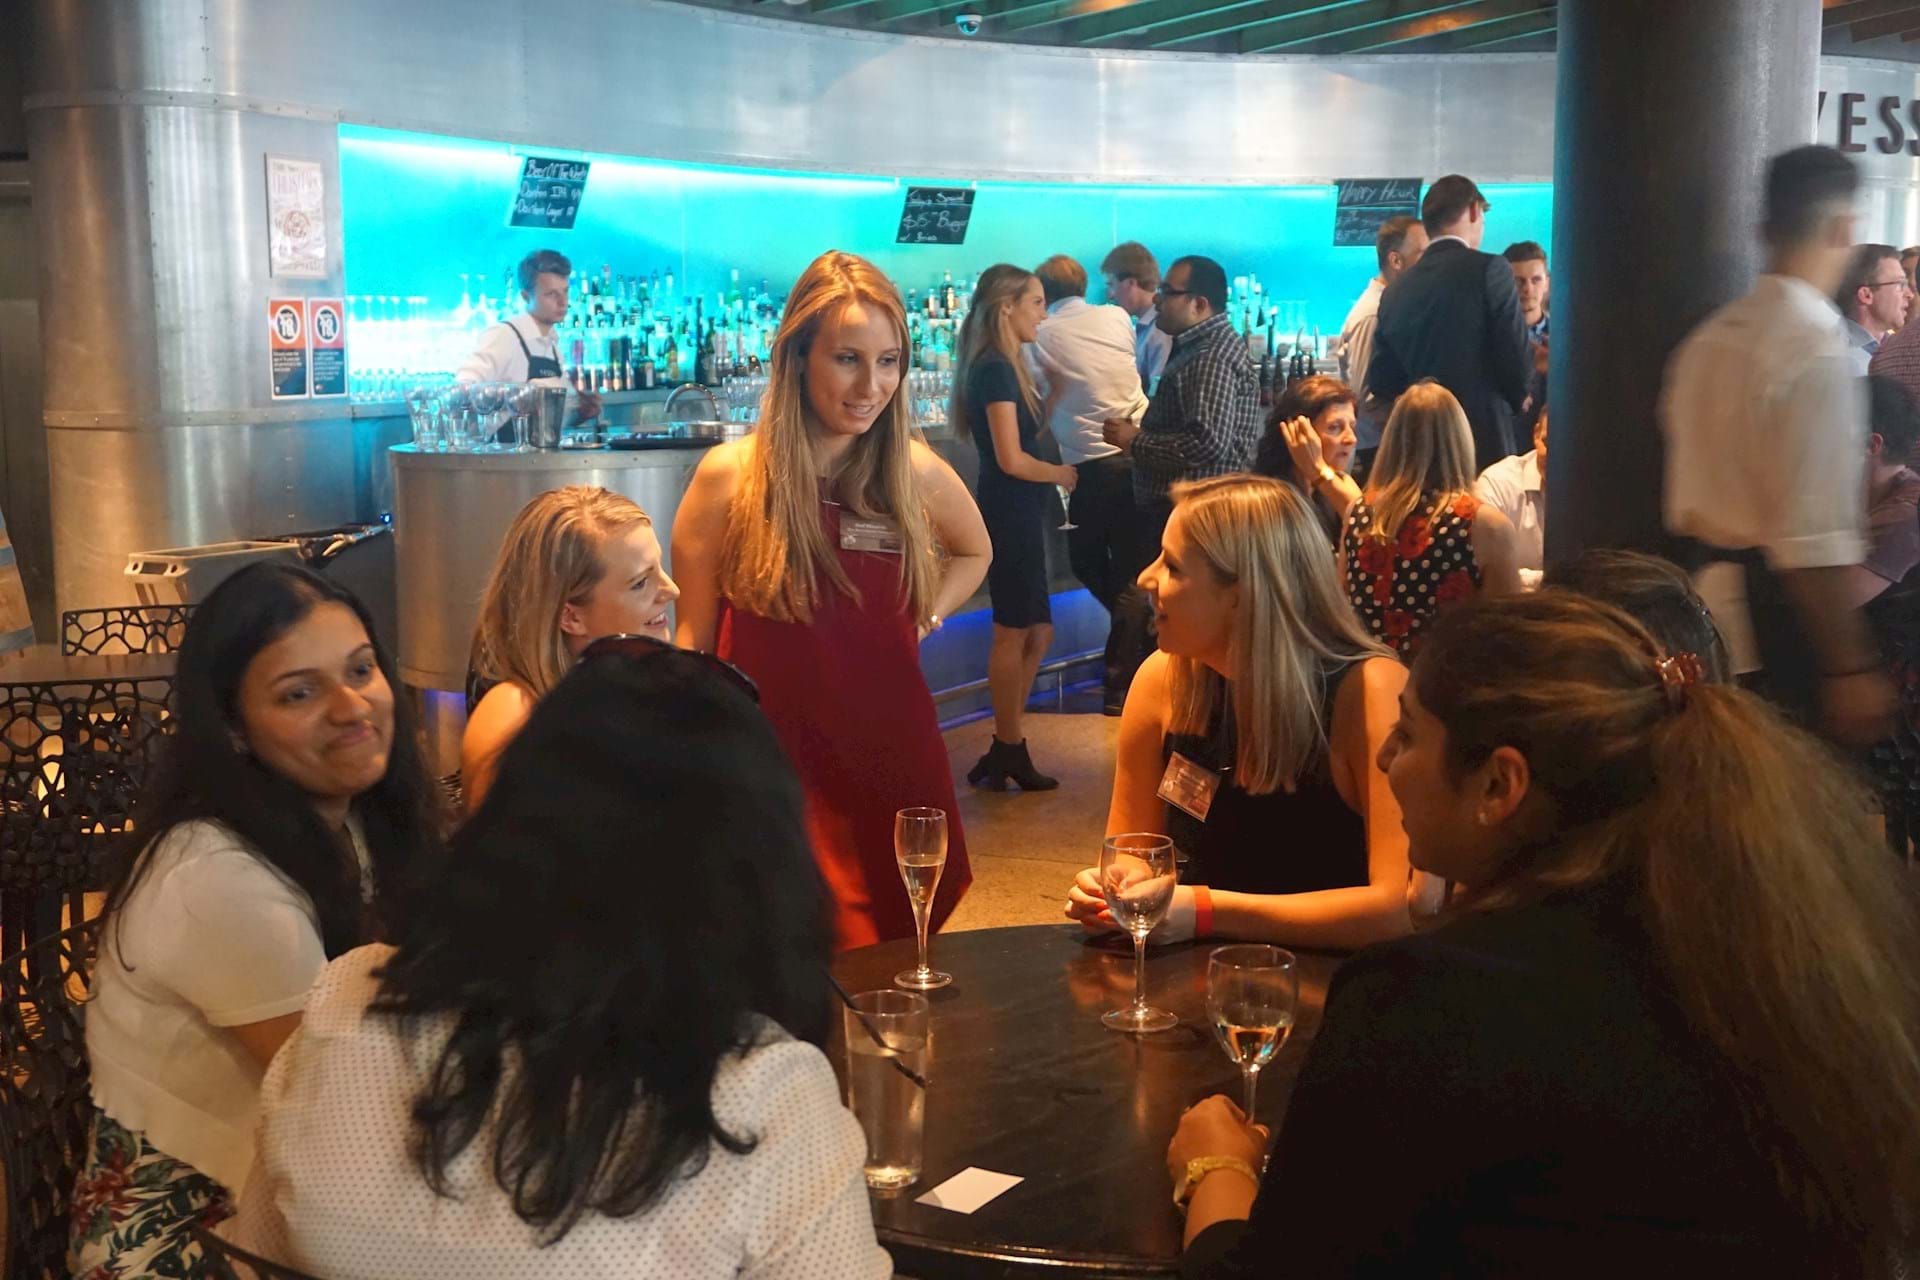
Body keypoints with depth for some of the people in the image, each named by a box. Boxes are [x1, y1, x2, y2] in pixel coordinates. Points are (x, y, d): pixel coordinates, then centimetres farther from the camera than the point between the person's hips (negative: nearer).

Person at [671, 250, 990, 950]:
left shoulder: (917, 473, 2)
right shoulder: (729, 476, -6)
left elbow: (973, 552, 24)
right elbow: (692, 637, 0)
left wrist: (926, 618, 7)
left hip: (893, 756, 3)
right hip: (773, 762, -3)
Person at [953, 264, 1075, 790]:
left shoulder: (1002, 366, 14)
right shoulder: (995, 370, -16)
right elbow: (1012, 459, -19)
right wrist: (1063, 474, -5)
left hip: (1017, 515, 10)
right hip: (1008, 516, -10)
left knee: (1035, 633, 14)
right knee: (1014, 633, 1)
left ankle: (1006, 749, 21)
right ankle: (1009, 752, 13)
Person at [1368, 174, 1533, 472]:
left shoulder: (1395, 292, 7)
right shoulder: (1490, 270, -7)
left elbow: (1380, 384, 12)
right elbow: (1517, 362, -7)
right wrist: (1516, 399, 13)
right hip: (1485, 443, -5)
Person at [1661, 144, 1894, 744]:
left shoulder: (1708, 338, 9)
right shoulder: (1819, 351, -18)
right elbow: (1814, 541, -22)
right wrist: (1850, 669, -18)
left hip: (1707, 588, 8)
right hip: (1781, 613, -8)